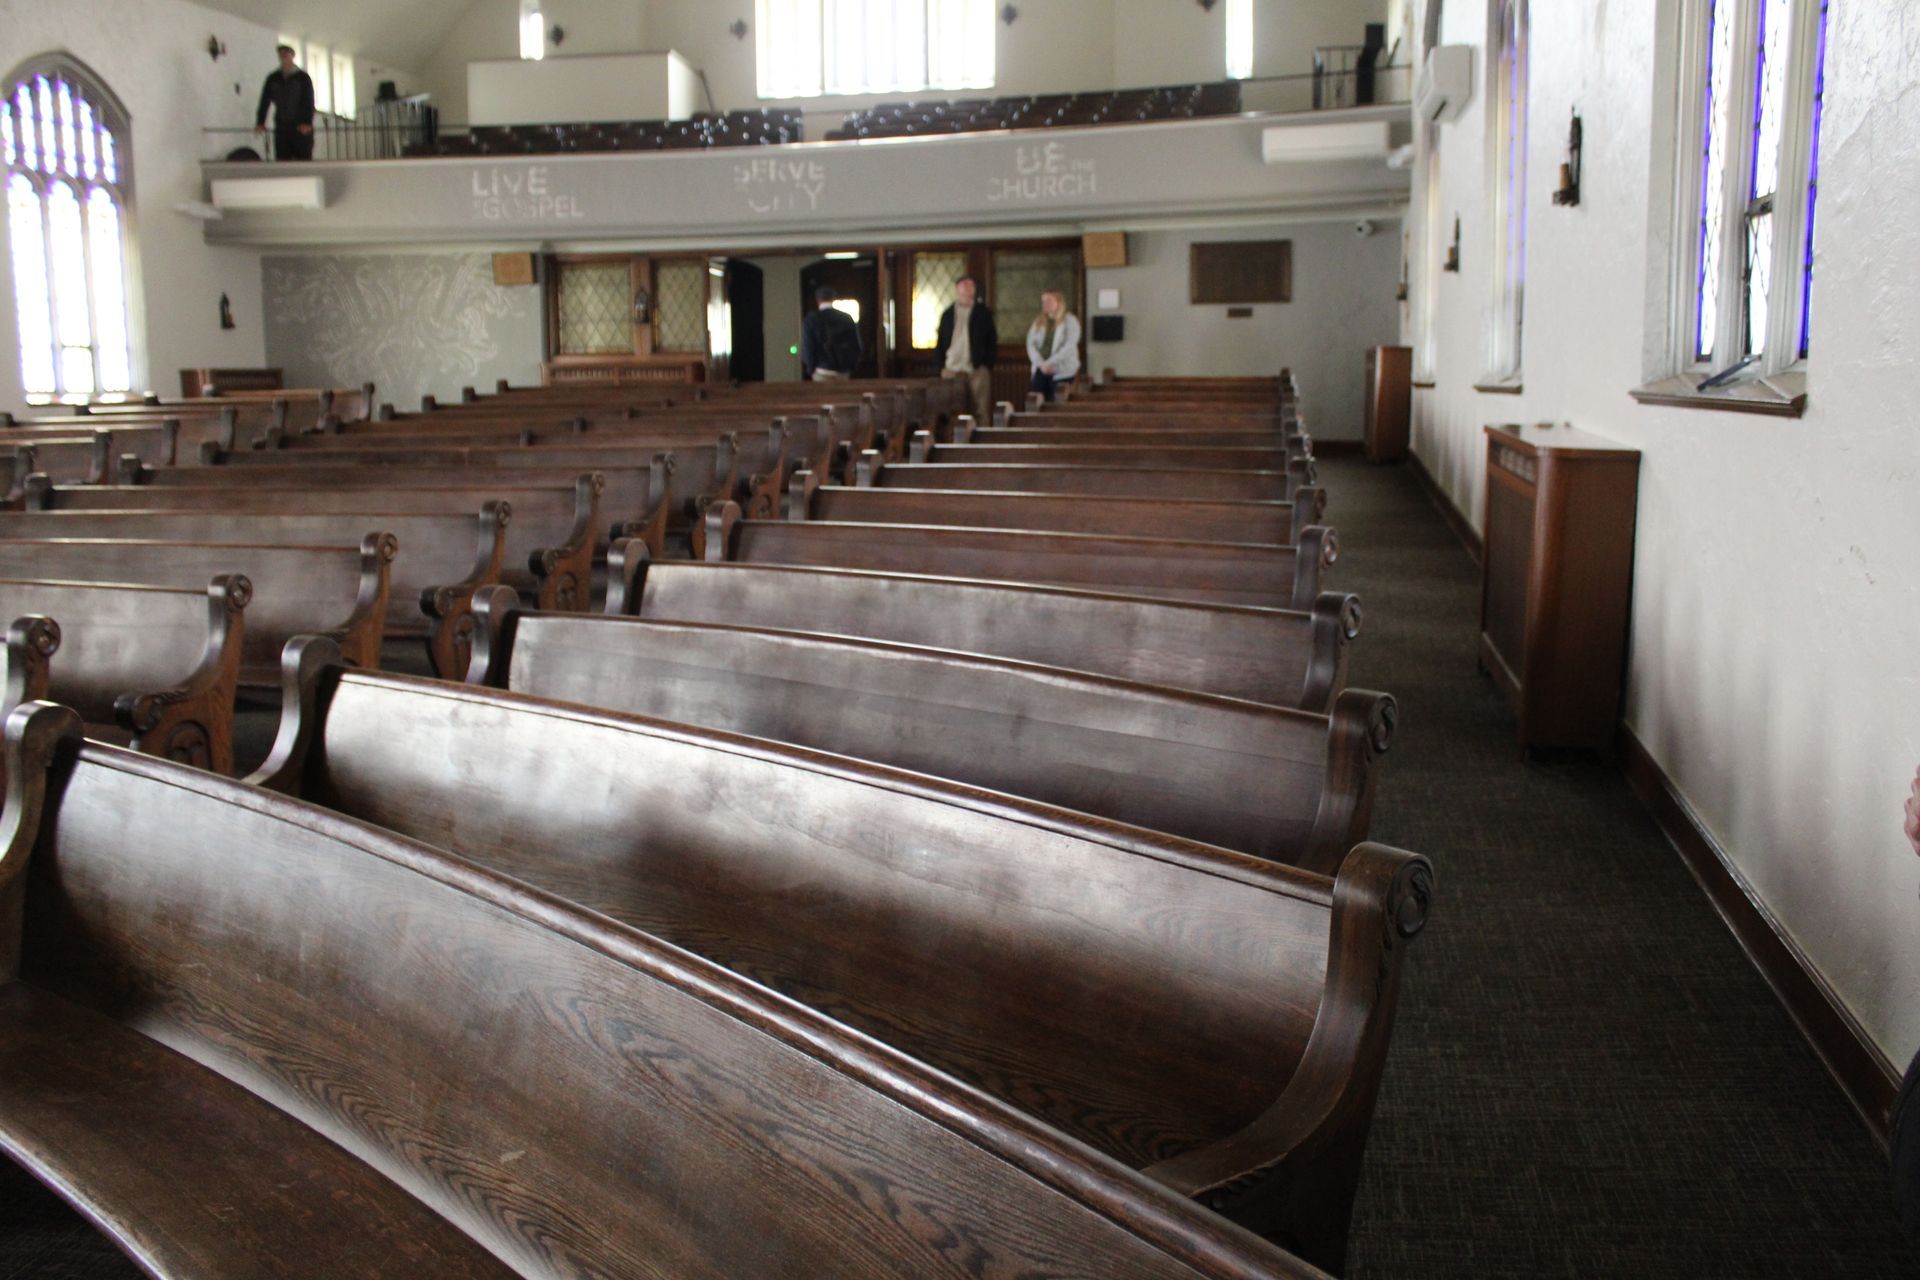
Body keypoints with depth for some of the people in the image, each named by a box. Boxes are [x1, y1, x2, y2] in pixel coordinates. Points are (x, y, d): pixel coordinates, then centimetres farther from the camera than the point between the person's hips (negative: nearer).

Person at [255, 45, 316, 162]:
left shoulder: (303, 77, 3)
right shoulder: (273, 78, 12)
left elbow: (309, 102, -7)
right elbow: (265, 101, 8)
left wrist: (307, 122, -21)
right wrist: (260, 122, -2)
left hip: (301, 127, -3)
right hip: (281, 127, 3)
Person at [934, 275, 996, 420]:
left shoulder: (983, 313, 7)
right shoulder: (947, 314, 12)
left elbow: (993, 342, 6)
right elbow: (940, 343, 14)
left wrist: (987, 366, -4)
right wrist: (941, 367, 2)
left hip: (977, 371, -2)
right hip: (951, 370, 2)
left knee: (980, 413, -5)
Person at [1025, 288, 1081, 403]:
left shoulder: (1070, 321, -2)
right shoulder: (1039, 321, 13)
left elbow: (1068, 347, -12)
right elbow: (1031, 344, 4)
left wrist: (1048, 363, -17)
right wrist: (1041, 364, -12)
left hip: (1062, 371, -5)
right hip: (1040, 370, 5)